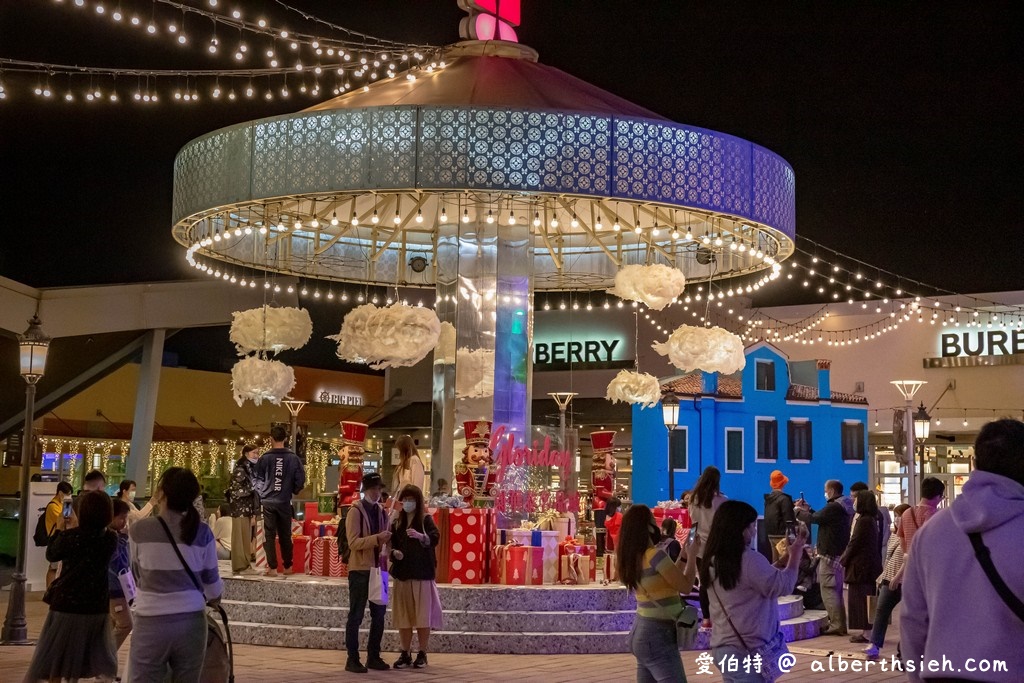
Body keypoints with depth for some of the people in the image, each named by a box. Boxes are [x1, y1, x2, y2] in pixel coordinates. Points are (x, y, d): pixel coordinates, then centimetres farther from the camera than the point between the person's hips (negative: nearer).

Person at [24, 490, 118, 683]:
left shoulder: (70, 536, -15)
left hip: (66, 604, -2)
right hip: (97, 606, 3)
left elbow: (51, 555, 4)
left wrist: (60, 529, 13)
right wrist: (72, 529, 17)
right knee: (99, 657, 15)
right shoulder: (111, 538, -6)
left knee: (55, 657, 14)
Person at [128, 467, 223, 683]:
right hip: (191, 622, 2)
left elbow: (138, 576, 9)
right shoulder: (202, 532, -1)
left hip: (151, 623, -2)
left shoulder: (139, 530, -5)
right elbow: (211, 581, 8)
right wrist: (214, 598, 31)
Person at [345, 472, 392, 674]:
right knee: (356, 616, -1)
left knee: (379, 615, 10)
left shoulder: (382, 511, 11)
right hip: (360, 570, -7)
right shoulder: (355, 511, -9)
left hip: (378, 569, 7)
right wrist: (377, 538, -28)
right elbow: (354, 542, -18)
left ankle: (373, 657, 20)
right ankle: (352, 659, 5)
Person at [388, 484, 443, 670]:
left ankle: (422, 655, 6)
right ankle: (406, 654, 13)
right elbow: (390, 545, 16)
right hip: (402, 574, 4)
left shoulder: (425, 520, -1)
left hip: (422, 574, -4)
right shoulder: (397, 522, 11)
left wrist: (421, 536, -38)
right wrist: (394, 552, -7)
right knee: (403, 616, 5)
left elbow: (435, 538, -18)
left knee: (422, 616, -3)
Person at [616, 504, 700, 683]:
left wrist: (684, 556, 17)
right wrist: (692, 555, 2)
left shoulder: (632, 557, 8)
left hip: (642, 630, 9)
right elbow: (685, 586, -10)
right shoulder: (655, 555, -18)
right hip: (657, 634, -9)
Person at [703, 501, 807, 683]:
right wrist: (796, 553, 1)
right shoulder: (749, 559, -18)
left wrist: (784, 557, 15)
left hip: (724, 648, 8)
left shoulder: (714, 561, 8)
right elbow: (783, 586, -11)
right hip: (747, 651, -8)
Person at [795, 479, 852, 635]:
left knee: (828, 591, -6)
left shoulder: (833, 507, -19)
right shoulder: (843, 507, 13)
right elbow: (820, 518, 20)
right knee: (836, 591, 17)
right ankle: (840, 624, 21)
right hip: (840, 554, 10)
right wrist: (808, 509, 19)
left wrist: (798, 510, 0)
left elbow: (813, 519, -16)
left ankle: (836, 625, -8)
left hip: (830, 555, -10)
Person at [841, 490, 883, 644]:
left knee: (861, 598, -4)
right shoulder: (871, 519, 12)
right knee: (866, 598, 13)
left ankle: (867, 632, -1)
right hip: (869, 564, 9)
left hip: (861, 565, -9)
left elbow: (854, 543, -16)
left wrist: (844, 560, -5)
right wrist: (846, 557, 16)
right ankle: (867, 631, 18)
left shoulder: (864, 521, -18)